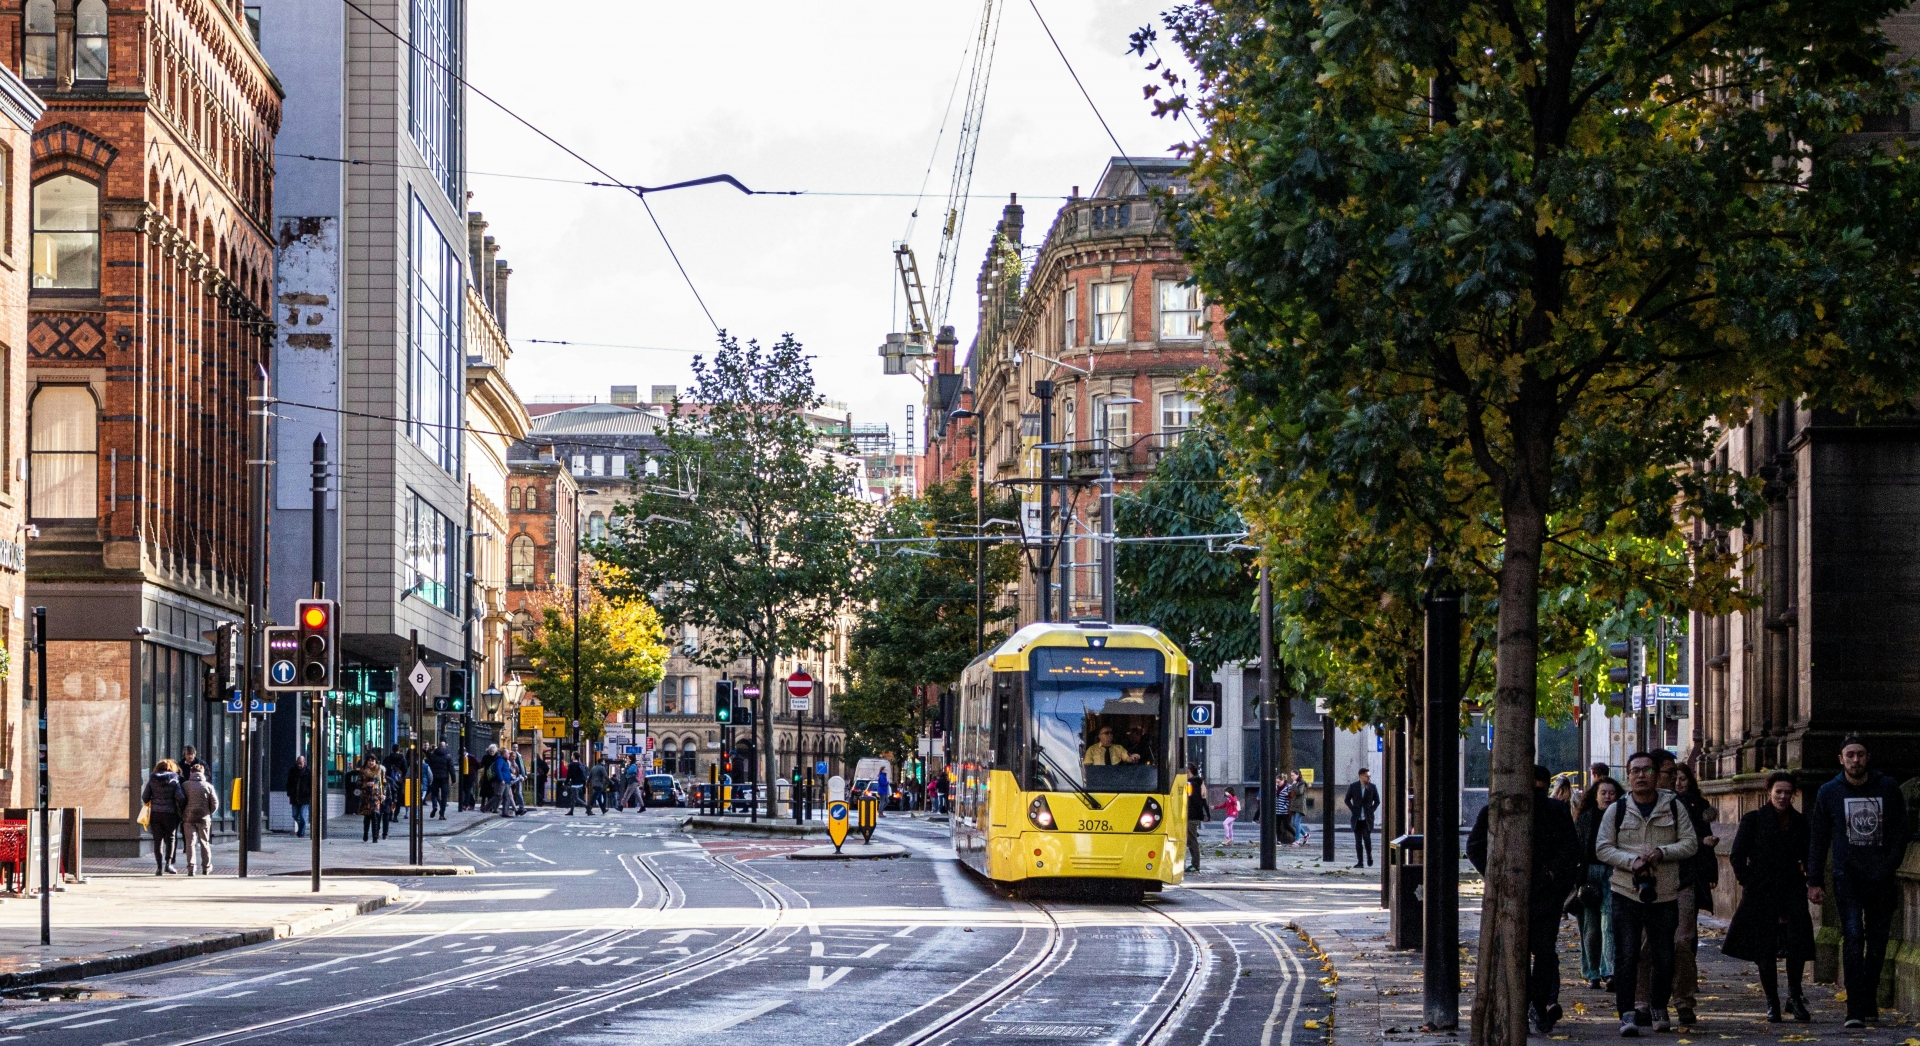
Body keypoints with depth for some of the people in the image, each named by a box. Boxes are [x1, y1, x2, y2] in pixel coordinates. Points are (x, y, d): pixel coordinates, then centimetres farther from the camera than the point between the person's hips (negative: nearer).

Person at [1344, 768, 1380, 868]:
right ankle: (1360, 862, 5)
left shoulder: (1372, 787, 2)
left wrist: (1372, 810, -1)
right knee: (1358, 840, 0)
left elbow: (1377, 801, 11)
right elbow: (1347, 800, 11)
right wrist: (1353, 810, -1)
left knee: (1367, 837, -14)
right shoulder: (1353, 787, 2)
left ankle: (1369, 856, 10)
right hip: (1357, 818, 1)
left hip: (1367, 818, -1)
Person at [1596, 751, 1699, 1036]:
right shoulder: (1617, 810, 5)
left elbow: (1691, 843, 3)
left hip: (1665, 894, 1)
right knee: (1626, 955, -7)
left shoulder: (1674, 807, 5)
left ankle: (1659, 1008, 25)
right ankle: (1627, 1013, -5)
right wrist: (1631, 861, -15)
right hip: (1626, 893, -1)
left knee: (1664, 956, 8)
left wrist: (1661, 853, -14)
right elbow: (1603, 848, 3)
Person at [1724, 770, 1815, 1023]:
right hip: (1760, 895, -2)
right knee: (1764, 950, 0)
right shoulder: (1753, 820, 1)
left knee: (1798, 943, -15)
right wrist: (1748, 883, -5)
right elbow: (1737, 856, 1)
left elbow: (1808, 857, 19)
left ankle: (1794, 995, 2)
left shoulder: (1800, 822, 9)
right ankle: (1772, 1003, 10)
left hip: (1791, 891, 2)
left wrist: (1806, 880, 7)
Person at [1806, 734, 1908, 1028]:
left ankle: (1869, 1003, 22)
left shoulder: (1887, 788, 4)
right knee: (1853, 940, -13)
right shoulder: (1829, 792, 3)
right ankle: (1856, 1010, -17)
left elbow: (1900, 831, 7)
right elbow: (1817, 839, 7)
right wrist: (1814, 881, 2)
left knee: (1877, 943, 8)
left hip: (1881, 880, 2)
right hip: (1848, 879, -2)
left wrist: (1888, 866, -6)